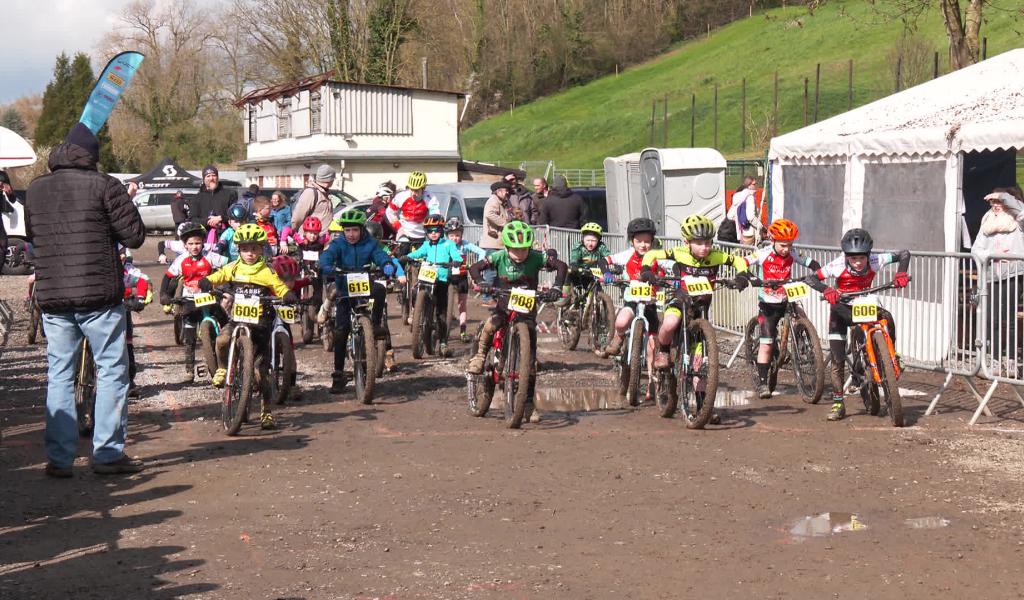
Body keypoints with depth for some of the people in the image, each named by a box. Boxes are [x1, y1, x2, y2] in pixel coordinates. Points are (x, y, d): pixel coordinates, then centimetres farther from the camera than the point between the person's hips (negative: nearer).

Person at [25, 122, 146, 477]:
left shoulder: (35, 189, 8)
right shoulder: (104, 186, -8)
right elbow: (134, 236, -8)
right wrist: (126, 203, 9)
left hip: (51, 298, 4)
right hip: (99, 296, -4)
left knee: (59, 375, 10)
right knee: (111, 371, 6)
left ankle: (59, 458, 9)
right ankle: (108, 452, 5)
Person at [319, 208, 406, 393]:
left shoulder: (370, 244, -4)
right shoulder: (338, 244, -7)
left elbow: (382, 257, -19)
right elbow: (326, 257, -25)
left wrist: (389, 269, -41)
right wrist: (328, 270, -47)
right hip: (344, 291, 0)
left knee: (379, 290, -34)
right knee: (341, 330, -8)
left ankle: (375, 325, -15)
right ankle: (338, 373, 1)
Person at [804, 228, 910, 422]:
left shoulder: (874, 261, -23)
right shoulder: (838, 266, -28)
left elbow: (904, 254, -16)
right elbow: (810, 279, -30)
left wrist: (901, 274, -33)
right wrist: (826, 290, -48)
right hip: (841, 309, -1)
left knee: (886, 318, -32)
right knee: (837, 360, -7)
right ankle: (837, 403, 3)